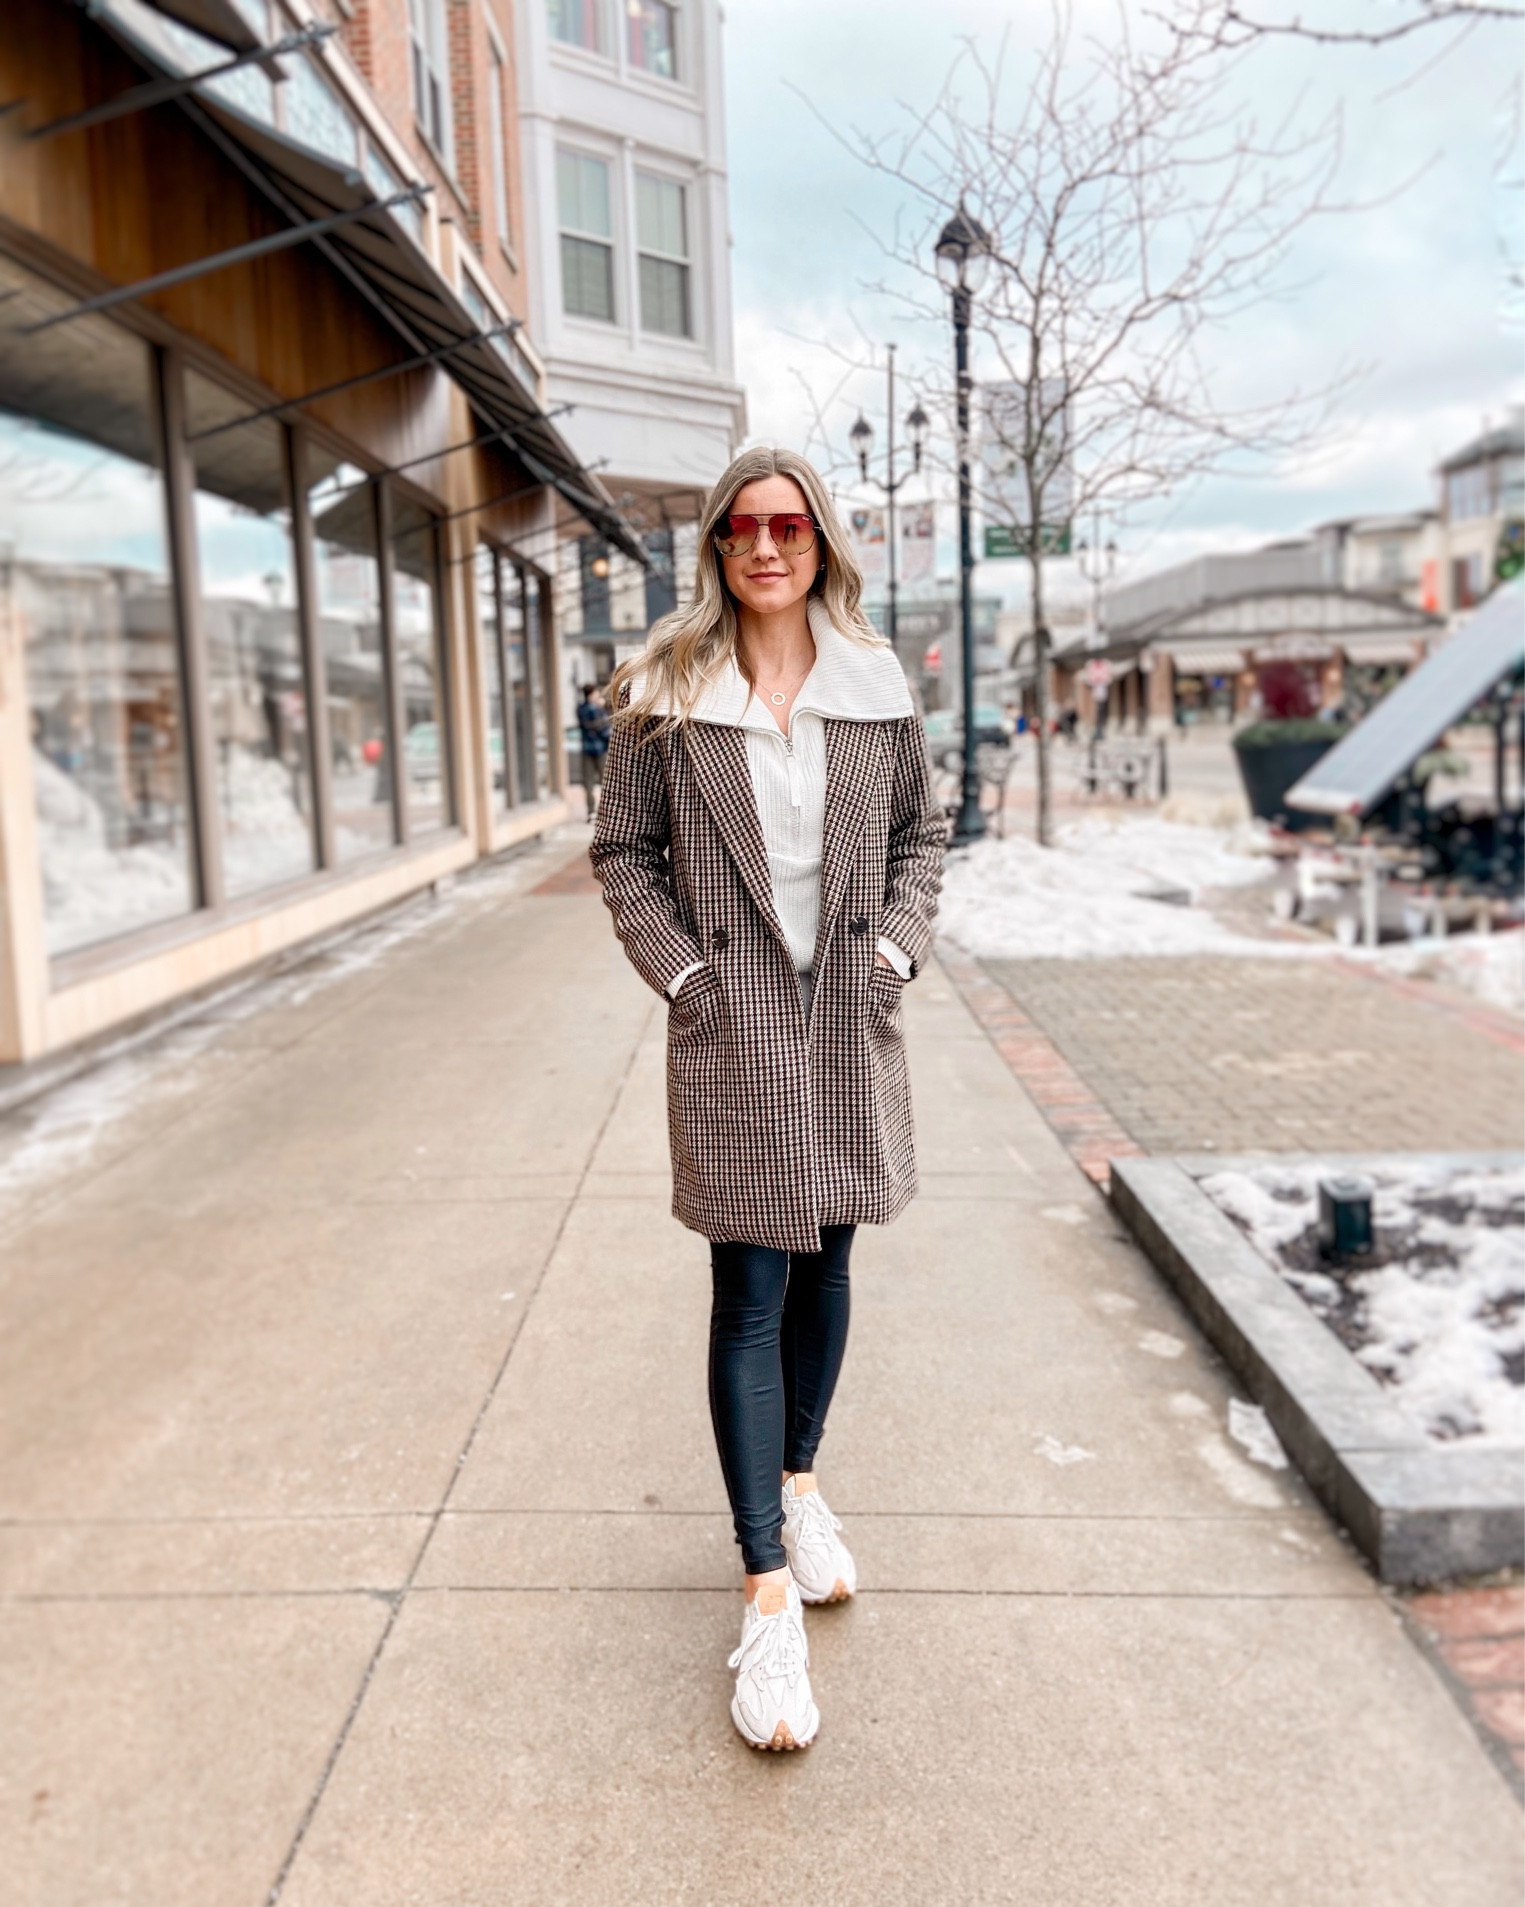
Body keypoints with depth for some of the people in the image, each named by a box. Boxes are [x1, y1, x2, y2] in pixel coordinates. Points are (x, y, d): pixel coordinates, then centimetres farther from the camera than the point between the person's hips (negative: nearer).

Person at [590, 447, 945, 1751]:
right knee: (750, 1300, -2)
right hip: (732, 1026, -3)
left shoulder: (878, 687, 5)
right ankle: (769, 1594, 7)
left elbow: (920, 832, 12)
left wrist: (897, 949, -1)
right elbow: (624, 850, 1)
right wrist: (684, 975, -7)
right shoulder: (668, 694, -2)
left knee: (826, 1266, 16)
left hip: (849, 1019, 3)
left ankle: (798, 1483, 39)